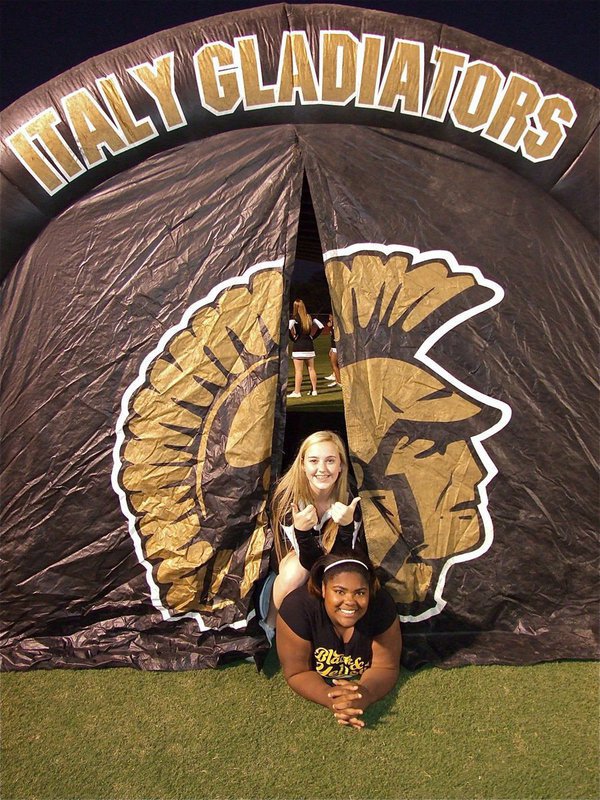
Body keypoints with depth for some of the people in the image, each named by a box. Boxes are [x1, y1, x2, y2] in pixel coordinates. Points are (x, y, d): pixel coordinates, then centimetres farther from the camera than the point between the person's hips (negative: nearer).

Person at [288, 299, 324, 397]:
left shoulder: (294, 318, -8)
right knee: (311, 369, 11)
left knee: (298, 370, -3)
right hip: (309, 346, 5)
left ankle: (297, 392, -1)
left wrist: (293, 338, -9)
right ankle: (314, 390, 15)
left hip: (298, 346, -5)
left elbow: (288, 328, -24)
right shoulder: (309, 317, 8)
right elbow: (321, 326, 11)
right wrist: (312, 337, 12)